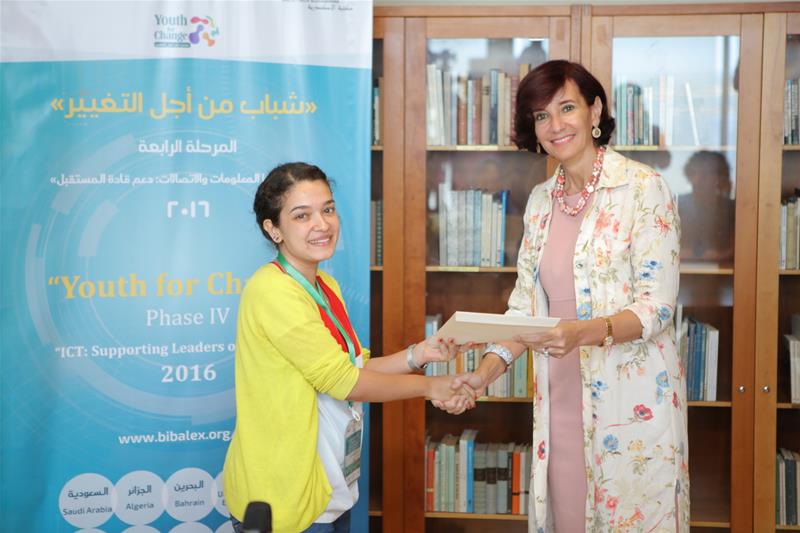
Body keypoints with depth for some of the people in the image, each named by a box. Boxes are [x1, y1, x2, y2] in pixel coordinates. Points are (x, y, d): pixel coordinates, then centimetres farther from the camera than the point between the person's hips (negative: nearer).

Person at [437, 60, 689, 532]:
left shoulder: (644, 188, -8)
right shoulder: (542, 200, 10)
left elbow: (657, 306, -13)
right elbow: (525, 304, 10)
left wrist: (584, 332, -29)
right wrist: (487, 370, -3)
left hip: (632, 399, -5)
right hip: (561, 399, 5)